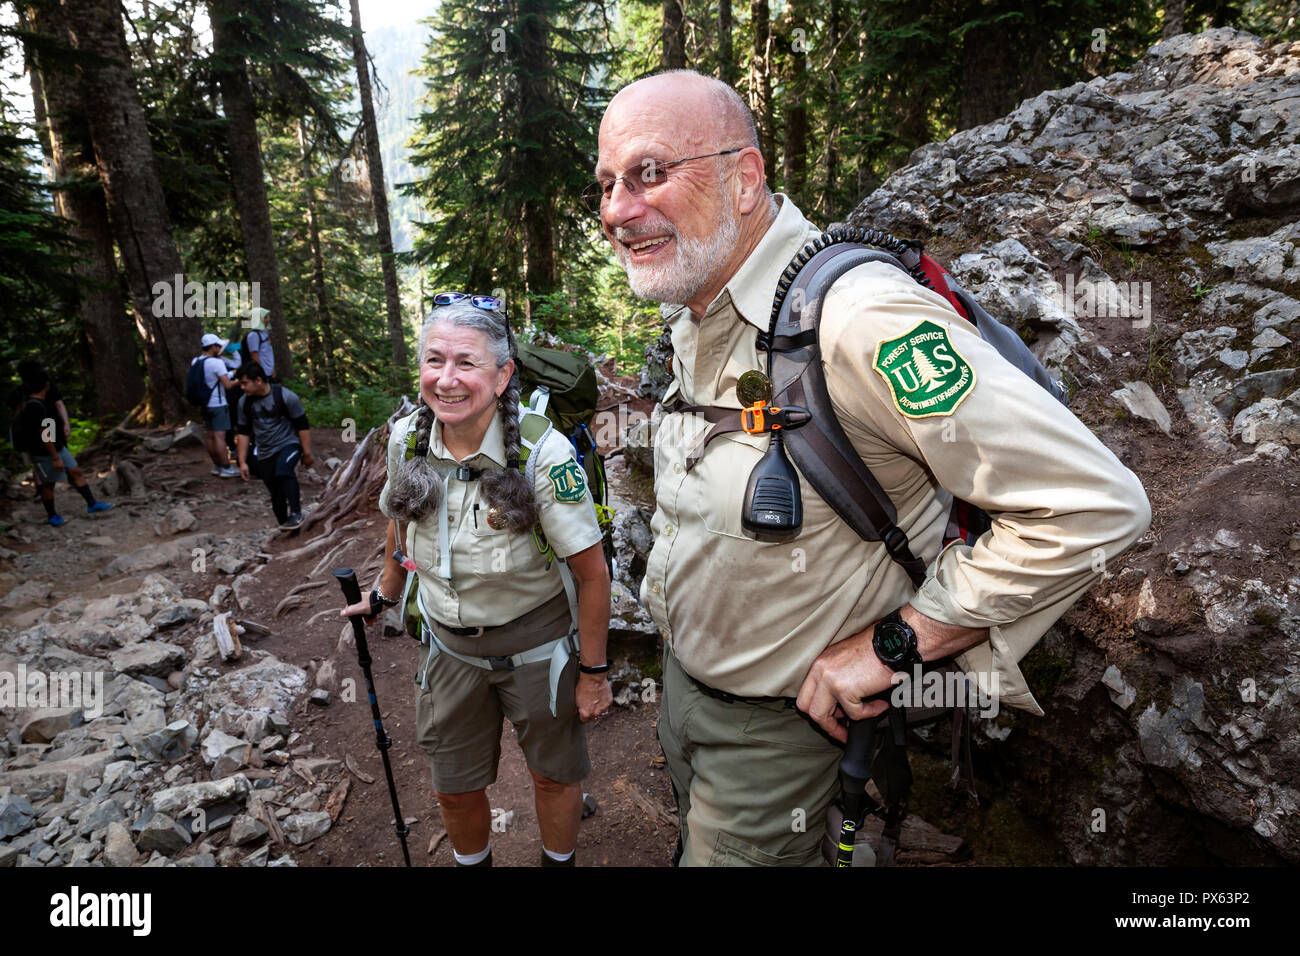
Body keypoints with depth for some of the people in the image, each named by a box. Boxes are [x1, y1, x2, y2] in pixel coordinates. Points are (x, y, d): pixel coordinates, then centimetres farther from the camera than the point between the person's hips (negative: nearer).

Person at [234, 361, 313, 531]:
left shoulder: (286, 397, -12)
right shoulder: (244, 403, 1)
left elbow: (303, 426, -7)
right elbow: (243, 432, 9)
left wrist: (307, 453, -6)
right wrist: (243, 462, 6)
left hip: (288, 445, -5)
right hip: (264, 453, 5)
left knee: (283, 469, -36)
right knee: (276, 495, 5)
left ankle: (296, 513, -31)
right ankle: (285, 527, 21)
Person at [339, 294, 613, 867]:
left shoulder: (543, 454, -27)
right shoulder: (406, 439, -12)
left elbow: (592, 572, -19)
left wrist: (594, 673, -13)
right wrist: (386, 593, 22)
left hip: (535, 644, -3)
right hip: (449, 645, 4)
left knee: (554, 775, 18)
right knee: (454, 789, 20)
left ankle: (559, 860, 49)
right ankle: (472, 861, 52)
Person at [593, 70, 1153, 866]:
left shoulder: (857, 318, -31)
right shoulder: (691, 325, -1)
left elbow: (1093, 505, -31)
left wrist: (893, 646, -25)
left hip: (774, 726, -8)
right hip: (682, 680, 8)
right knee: (695, 842, 30)